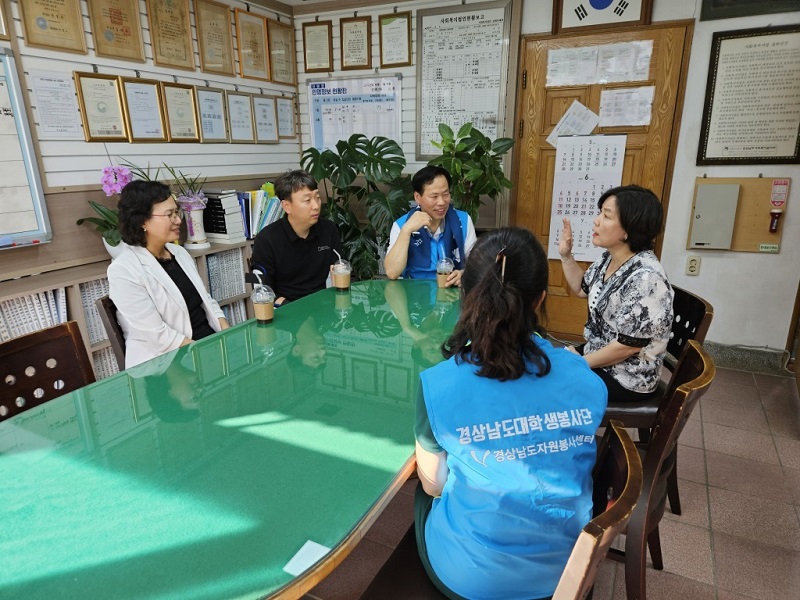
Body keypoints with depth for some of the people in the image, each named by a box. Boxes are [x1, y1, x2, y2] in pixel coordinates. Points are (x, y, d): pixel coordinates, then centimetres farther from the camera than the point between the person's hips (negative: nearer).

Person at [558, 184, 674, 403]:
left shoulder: (645, 278, -30)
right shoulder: (609, 258, -2)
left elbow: (629, 345, -26)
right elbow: (582, 288, 16)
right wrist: (566, 255, 1)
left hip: (628, 379, -8)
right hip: (599, 353, 8)